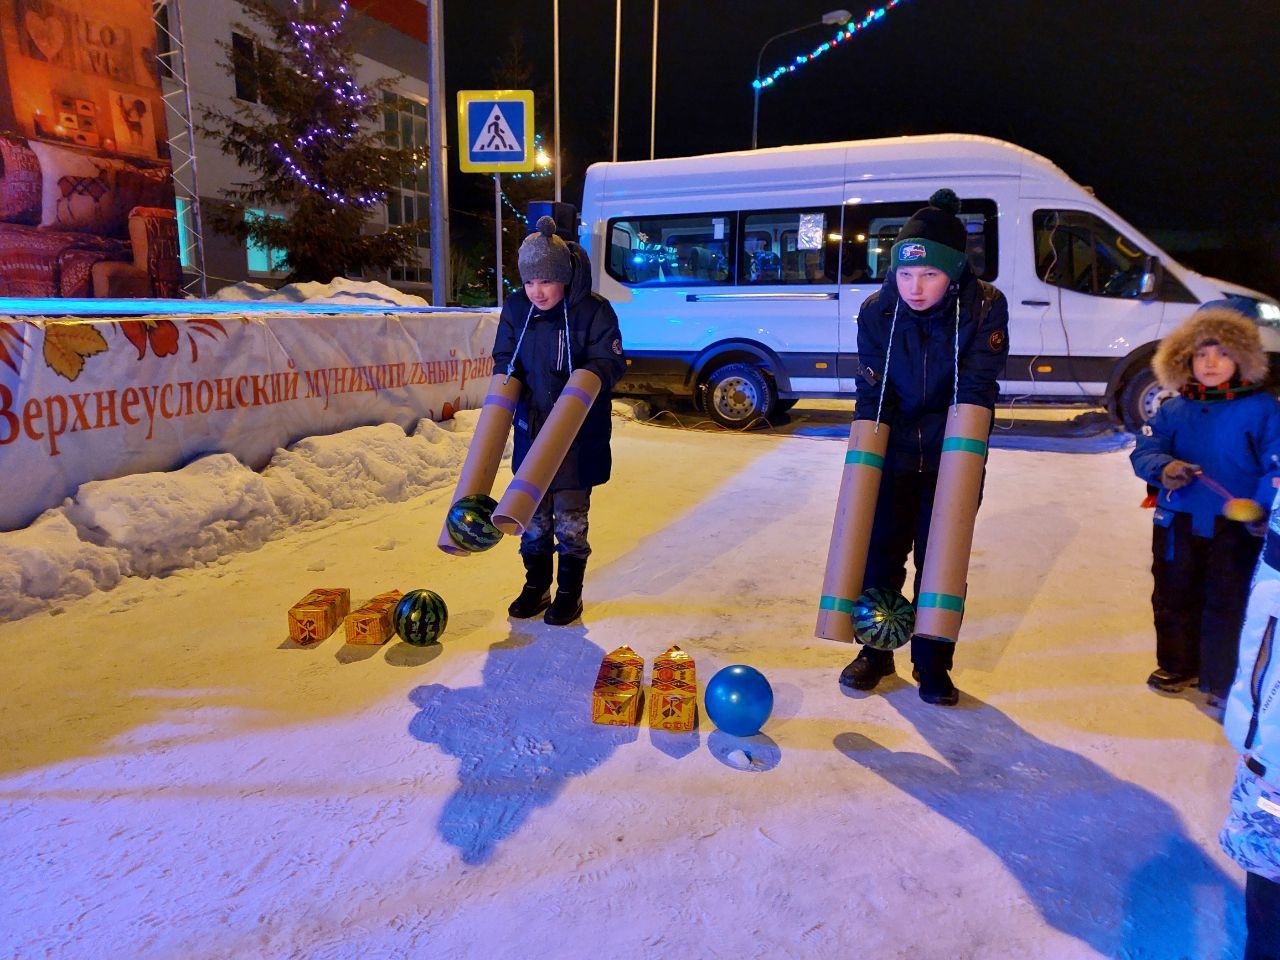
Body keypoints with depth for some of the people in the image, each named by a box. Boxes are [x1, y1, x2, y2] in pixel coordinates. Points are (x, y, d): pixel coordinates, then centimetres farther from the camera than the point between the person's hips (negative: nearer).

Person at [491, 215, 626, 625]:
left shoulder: (593, 310, -12)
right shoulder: (516, 308, 1)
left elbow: (610, 362, -10)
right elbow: (504, 358, 12)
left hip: (577, 436, -4)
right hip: (530, 430, 4)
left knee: (570, 519, 5)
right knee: (533, 516, 12)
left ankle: (569, 594, 22)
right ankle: (536, 587, 30)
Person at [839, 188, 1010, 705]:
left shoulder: (985, 307, -15)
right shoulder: (877, 310, -12)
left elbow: (976, 391, -16)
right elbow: (872, 392, -9)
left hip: (951, 459, -1)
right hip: (893, 457, 1)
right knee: (879, 552, 8)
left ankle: (933, 666, 21)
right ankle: (876, 651, 28)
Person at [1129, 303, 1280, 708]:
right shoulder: (1174, 410, 4)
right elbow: (1145, 450, -3)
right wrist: (1163, 469, -25)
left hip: (1235, 527, -3)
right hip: (1178, 522, 4)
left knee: (1227, 603, 3)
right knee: (1173, 597, 15)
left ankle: (1223, 683, 18)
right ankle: (1177, 666, 34)